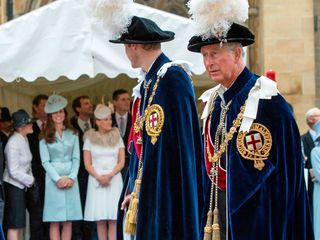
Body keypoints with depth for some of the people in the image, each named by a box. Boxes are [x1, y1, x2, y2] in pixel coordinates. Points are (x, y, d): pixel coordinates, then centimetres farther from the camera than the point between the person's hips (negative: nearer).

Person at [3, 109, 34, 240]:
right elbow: (14, 172, -21)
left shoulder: (24, 139, 4)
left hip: (22, 185, 8)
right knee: (15, 224, -5)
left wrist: (30, 178, 3)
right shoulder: (13, 144, -21)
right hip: (13, 185, -8)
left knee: (20, 223, 13)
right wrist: (30, 180, -11)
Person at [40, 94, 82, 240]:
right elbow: (45, 161, -1)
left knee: (68, 221, 1)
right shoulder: (45, 137, 4)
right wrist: (58, 179, -12)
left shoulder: (72, 135, 10)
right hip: (53, 179, -2)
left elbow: (76, 158, 6)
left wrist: (71, 177, -8)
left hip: (71, 179, 2)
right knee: (55, 221, -4)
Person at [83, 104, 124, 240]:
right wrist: (99, 177, -13)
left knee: (113, 218, -8)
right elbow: (87, 164, 3)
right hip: (96, 180, 0)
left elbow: (121, 162, 4)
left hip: (114, 180, 0)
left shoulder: (116, 137, 9)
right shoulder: (90, 139, 7)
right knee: (100, 219, -4)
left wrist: (110, 175, -11)